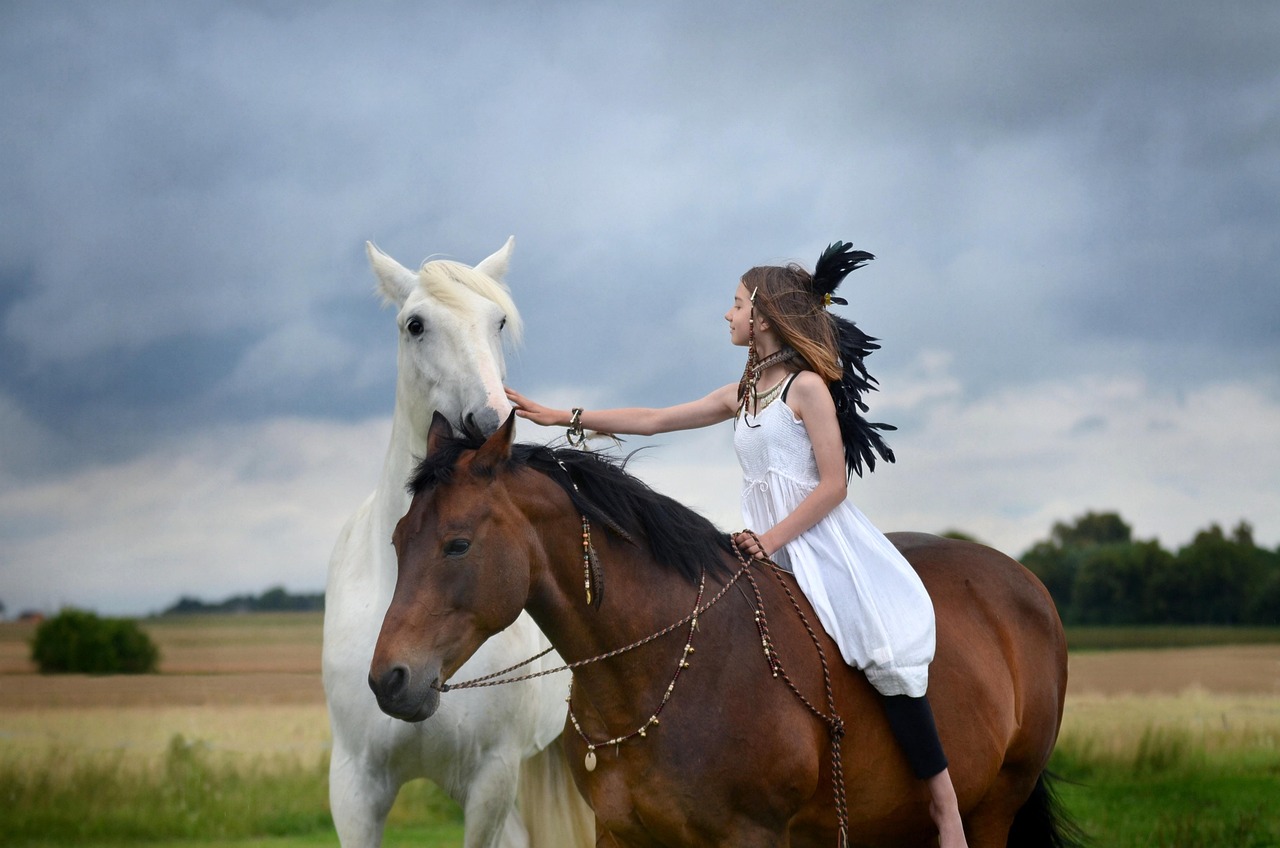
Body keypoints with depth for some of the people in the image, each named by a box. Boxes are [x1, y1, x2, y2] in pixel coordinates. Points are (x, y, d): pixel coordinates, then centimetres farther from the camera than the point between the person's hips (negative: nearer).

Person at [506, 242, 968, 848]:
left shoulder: (808, 385, -6)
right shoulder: (743, 394, 16)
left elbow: (834, 484, -12)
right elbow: (653, 420, 18)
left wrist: (772, 539, -18)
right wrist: (562, 418, 16)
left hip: (821, 541, -8)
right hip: (769, 550, 8)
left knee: (884, 656, -19)